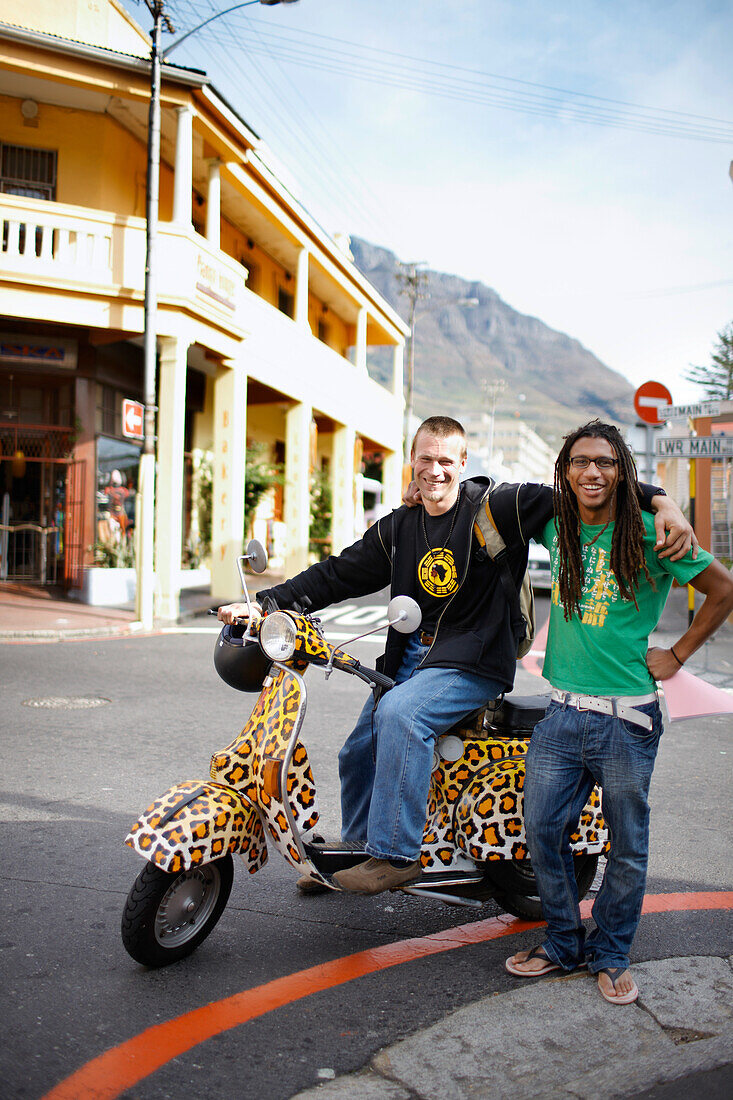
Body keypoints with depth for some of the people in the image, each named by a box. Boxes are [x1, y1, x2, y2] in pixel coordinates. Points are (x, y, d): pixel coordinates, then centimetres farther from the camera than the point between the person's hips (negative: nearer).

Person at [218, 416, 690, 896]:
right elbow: (339, 574, 10)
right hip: (411, 657, 7)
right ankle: (356, 846, 37)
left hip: (476, 662, -7)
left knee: (399, 712, -31)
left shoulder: (496, 507, -9)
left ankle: (397, 853, -21)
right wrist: (264, 603, 1)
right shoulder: (399, 527, 9)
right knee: (359, 751, 11)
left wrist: (659, 500, -31)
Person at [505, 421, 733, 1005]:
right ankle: (564, 942, 27)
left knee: (628, 847, 8)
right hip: (562, 714, 4)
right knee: (543, 832, 6)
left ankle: (611, 956, 27)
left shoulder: (649, 534, -8)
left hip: (627, 717, -3)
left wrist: (677, 654, 1)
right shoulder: (556, 528, 5)